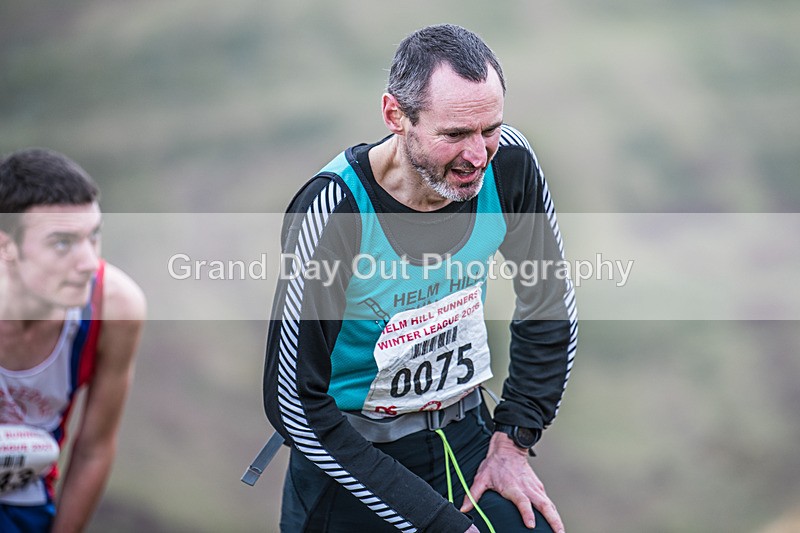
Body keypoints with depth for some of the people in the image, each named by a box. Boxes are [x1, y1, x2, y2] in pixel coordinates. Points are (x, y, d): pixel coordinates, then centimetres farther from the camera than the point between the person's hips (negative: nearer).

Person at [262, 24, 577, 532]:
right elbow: (296, 403, -24)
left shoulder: (508, 163, -12)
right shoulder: (332, 211, -26)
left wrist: (513, 442, -1)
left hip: (464, 431, 3)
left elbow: (551, 305, 6)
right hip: (351, 448, -3)